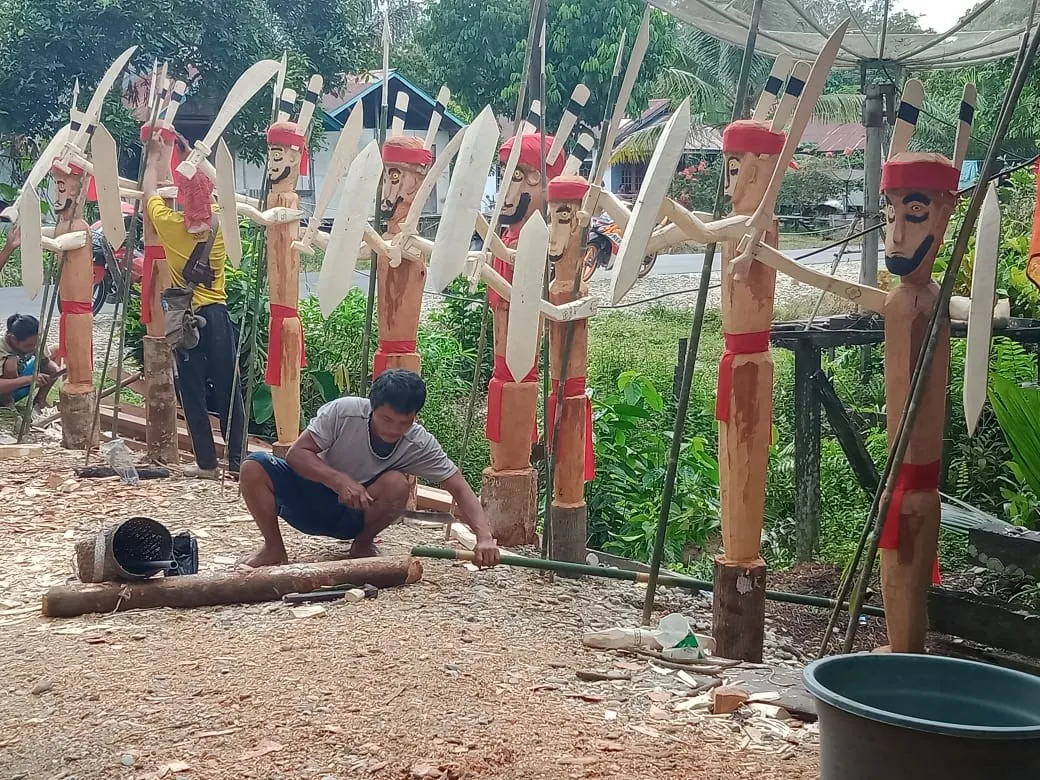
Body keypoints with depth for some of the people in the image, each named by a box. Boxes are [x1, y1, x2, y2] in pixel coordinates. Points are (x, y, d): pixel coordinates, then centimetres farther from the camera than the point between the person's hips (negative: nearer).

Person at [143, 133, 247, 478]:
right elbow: (207, 186, 21)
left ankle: (207, 463, 2)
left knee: (193, 391, 2)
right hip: (217, 313, 2)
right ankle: (236, 460, 3)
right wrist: (190, 155, 28)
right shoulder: (219, 222, 0)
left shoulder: (170, 223, -5)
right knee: (228, 389, 3)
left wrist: (154, 157, 27)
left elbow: (150, 192, 15)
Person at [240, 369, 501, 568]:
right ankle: (274, 548, -7)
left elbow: (461, 490, -22)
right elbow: (296, 453, -19)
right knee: (254, 466, -27)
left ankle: (363, 545, -3)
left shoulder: (420, 445, -19)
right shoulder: (342, 412, -23)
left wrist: (484, 537, -39)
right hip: (311, 500, 0)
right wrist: (339, 480, -36)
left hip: (354, 516, 1)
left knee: (397, 484, -32)